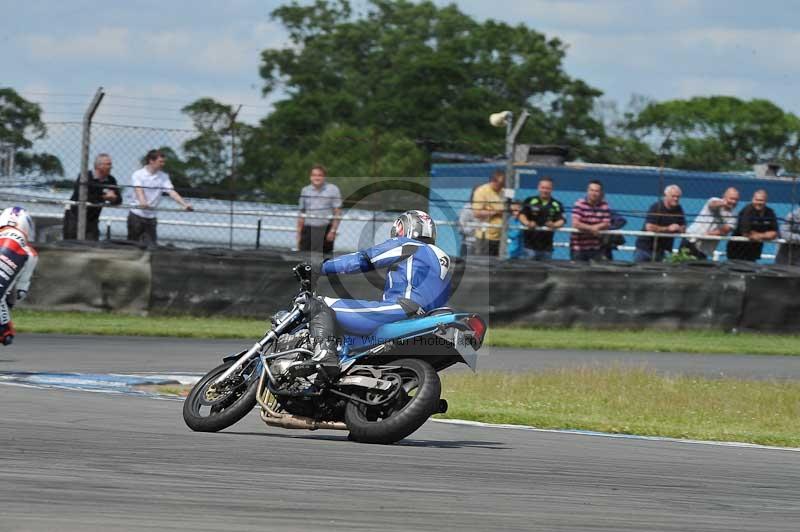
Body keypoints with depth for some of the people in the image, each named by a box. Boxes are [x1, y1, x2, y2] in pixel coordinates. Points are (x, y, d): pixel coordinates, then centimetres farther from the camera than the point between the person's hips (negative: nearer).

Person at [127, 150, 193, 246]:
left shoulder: (163, 177, 6)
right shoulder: (138, 175, -5)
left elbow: (172, 192, -4)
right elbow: (139, 190, -22)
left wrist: (184, 204, -21)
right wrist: (143, 203, -43)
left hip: (151, 217, 3)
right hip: (136, 216, -3)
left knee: (151, 245, -5)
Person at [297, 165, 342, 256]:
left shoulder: (332, 189, -1)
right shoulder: (305, 190, 10)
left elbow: (337, 213, -3)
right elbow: (302, 213, 15)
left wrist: (333, 230, -11)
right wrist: (299, 233, 11)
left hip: (325, 229, -3)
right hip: (308, 230, 3)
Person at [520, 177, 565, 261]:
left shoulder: (557, 205, 6)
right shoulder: (530, 201, 3)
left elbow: (562, 220, -4)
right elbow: (522, 215, -5)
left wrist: (554, 225, -28)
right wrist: (528, 223, -28)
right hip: (530, 245, -2)